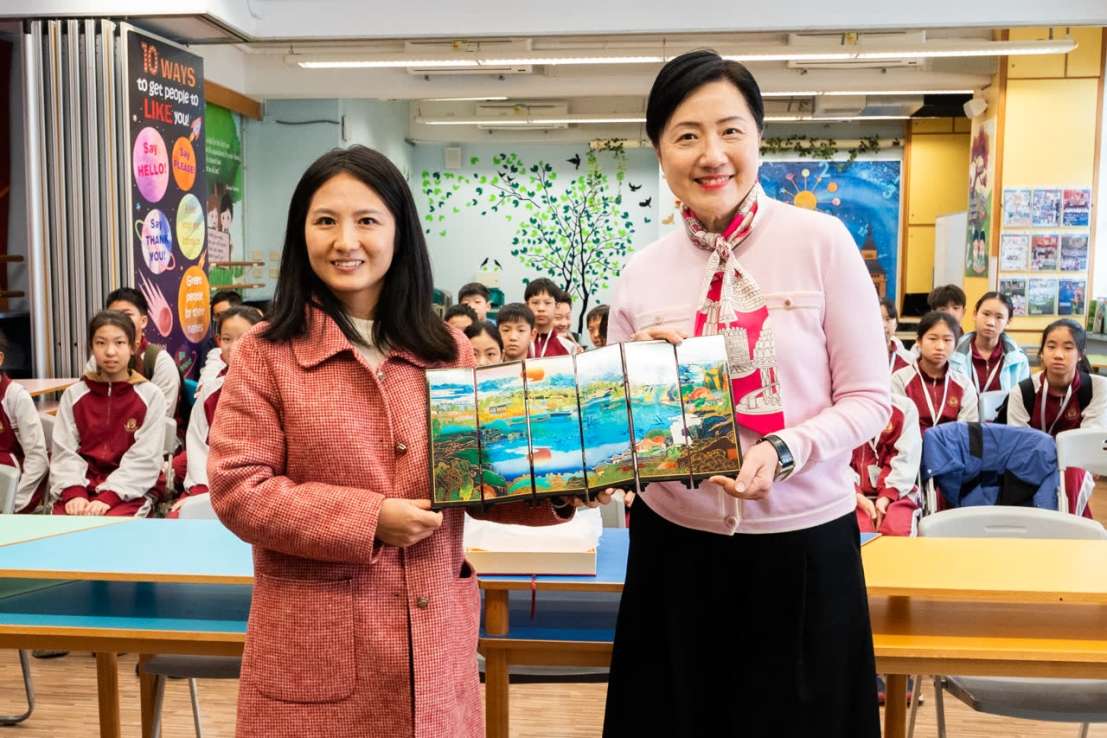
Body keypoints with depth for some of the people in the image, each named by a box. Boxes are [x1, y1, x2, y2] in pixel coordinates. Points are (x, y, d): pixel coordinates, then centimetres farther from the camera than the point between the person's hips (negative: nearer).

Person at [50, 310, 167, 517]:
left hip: (132, 491, -2)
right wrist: (74, 493, -15)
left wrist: (108, 498, -17)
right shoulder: (73, 395, 11)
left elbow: (144, 459, -6)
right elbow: (64, 451, 3)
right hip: (82, 489, 2)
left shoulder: (150, 395, 1)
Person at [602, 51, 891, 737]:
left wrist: (785, 451, -21)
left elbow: (870, 398, -5)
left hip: (803, 540, -2)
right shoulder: (641, 274, 1)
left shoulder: (821, 242, -7)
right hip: (677, 540, 2)